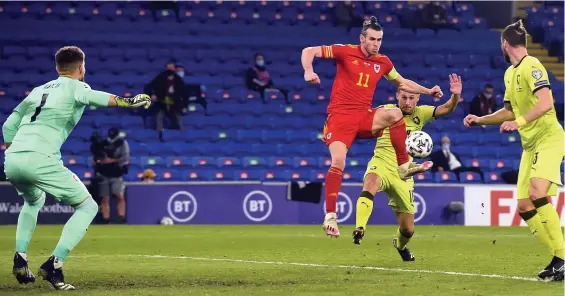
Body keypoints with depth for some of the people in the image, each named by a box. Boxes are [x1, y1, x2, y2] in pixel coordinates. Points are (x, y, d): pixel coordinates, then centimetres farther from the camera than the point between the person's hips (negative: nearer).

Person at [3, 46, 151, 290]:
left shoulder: (38, 91, 28)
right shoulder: (75, 86, 10)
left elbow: (9, 125, 27)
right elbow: (92, 97, -15)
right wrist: (125, 102, -29)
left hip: (11, 160, 7)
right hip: (40, 159, -7)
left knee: (33, 201, 37)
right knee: (88, 207, 5)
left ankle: (20, 259, 19)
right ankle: (54, 264, -12)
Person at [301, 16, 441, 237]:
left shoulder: (382, 62, 8)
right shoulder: (346, 52, -5)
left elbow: (402, 83, 25)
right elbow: (308, 51, -7)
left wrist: (428, 91, 16)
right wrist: (308, 72, -25)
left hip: (364, 117, 4)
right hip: (340, 117, -4)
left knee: (395, 114, -24)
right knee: (338, 163, -21)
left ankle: (404, 167, -12)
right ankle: (330, 217, -13)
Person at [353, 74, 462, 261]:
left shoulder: (420, 113, 2)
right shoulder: (388, 111, -5)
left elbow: (446, 109, -8)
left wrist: (456, 95, -28)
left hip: (403, 174, 3)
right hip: (381, 164, -3)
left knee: (407, 229, 8)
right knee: (371, 181, -43)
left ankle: (400, 244, 45)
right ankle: (359, 229, -50)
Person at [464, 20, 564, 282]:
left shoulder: (531, 66, -12)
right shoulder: (510, 73, 15)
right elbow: (510, 111, 28)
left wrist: (520, 122, -32)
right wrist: (480, 120, 22)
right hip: (530, 145, 10)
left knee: (537, 193, -27)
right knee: (523, 206, 3)